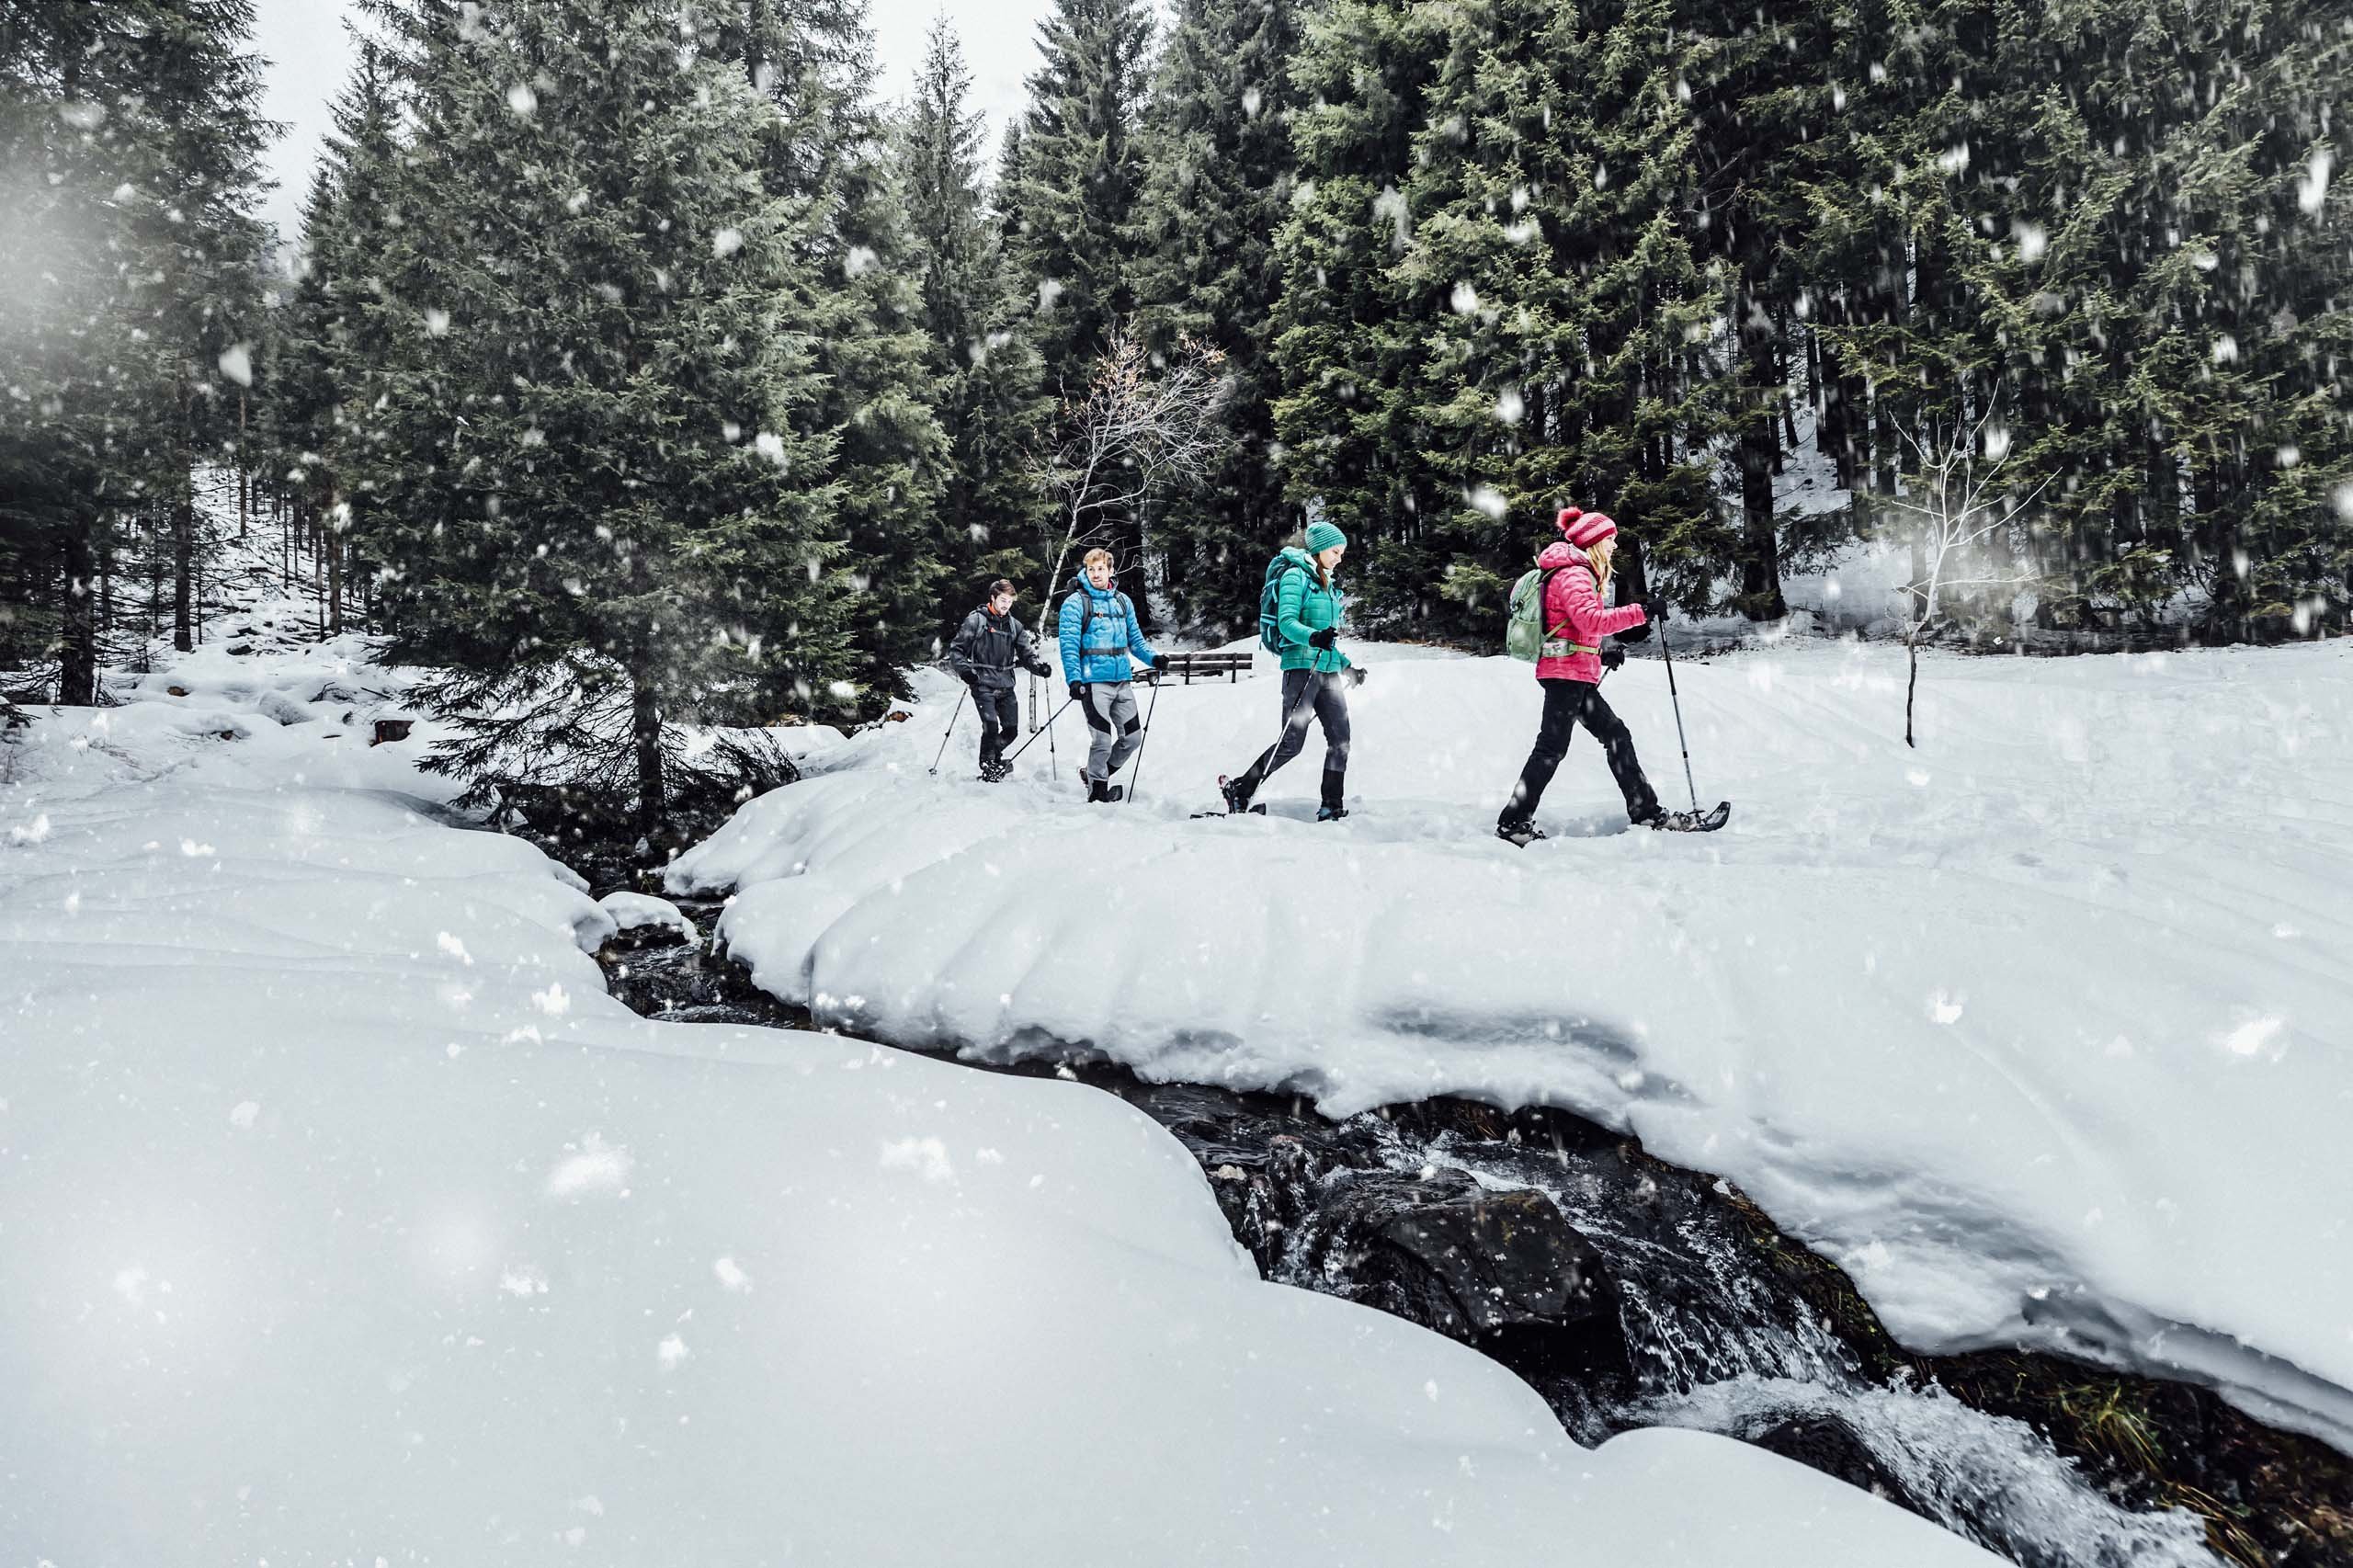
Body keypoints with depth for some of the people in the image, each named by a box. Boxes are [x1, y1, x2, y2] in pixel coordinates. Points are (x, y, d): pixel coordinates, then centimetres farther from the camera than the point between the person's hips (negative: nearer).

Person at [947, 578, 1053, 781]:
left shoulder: (1014, 626, 12)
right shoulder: (976, 620, -2)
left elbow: (1026, 654, 9)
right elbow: (955, 649, 0)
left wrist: (1039, 666, -11)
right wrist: (964, 669, -16)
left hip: (1006, 685, 5)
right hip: (983, 684, -5)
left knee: (1011, 729, 4)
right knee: (991, 726, -16)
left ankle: (995, 758, 33)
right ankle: (987, 766, 6)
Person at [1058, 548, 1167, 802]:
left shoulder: (1122, 601, 13)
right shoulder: (1076, 603, -4)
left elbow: (1135, 639, 18)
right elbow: (1069, 645, -10)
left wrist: (1153, 658, 0)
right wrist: (1074, 680, -20)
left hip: (1122, 681, 6)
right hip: (1093, 682, -6)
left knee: (1132, 738, 10)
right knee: (1103, 740, -7)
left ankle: (1099, 773, 31)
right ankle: (1097, 792, 10)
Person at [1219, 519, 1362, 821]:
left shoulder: (1328, 584, 21)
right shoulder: (1296, 575, -4)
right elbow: (1286, 622, -16)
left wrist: (1347, 666, 25)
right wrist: (1313, 637, -34)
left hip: (1328, 671, 8)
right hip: (1302, 668, -8)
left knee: (1340, 739, -4)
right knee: (1292, 742, -10)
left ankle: (1332, 808, 0)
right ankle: (1239, 790, 3)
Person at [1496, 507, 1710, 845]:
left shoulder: (1577, 573, 21)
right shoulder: (1574, 574, -11)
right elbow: (1591, 620, -26)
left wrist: (1602, 654, 16)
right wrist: (1639, 613, -24)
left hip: (1576, 675, 11)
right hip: (1567, 672, -11)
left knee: (1616, 735, 10)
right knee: (1552, 748, -10)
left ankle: (1645, 813, 14)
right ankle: (1513, 823, -8)